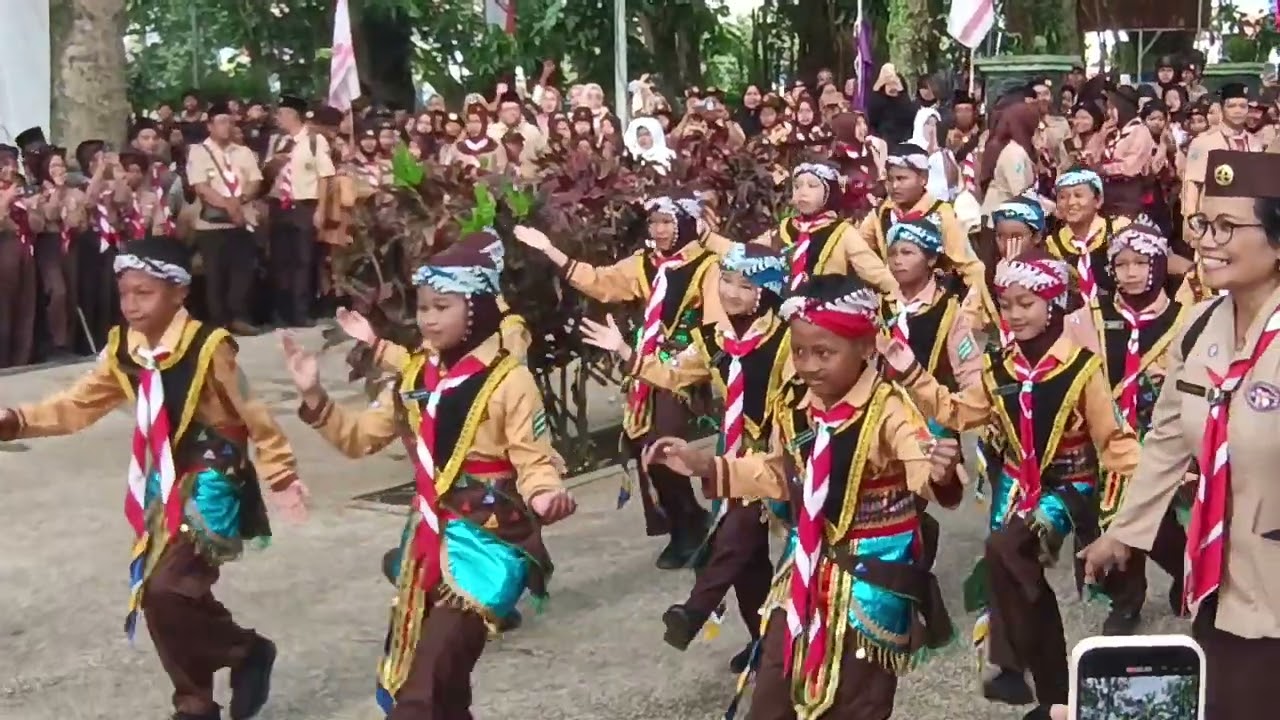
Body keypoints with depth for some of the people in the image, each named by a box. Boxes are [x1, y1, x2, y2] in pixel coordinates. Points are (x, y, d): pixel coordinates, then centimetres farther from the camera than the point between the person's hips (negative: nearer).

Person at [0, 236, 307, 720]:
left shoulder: (209, 347, -18)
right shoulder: (122, 349, 1)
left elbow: (253, 415, -12)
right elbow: (77, 406, 6)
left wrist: (280, 476, -8)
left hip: (213, 481, -7)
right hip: (164, 484, 7)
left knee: (166, 590, -19)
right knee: (163, 594, 11)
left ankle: (247, 651, 7)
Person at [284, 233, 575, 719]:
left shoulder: (508, 379, -12)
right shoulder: (416, 377, 9)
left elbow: (534, 461, -13)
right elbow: (361, 438, 16)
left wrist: (546, 495, -35)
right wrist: (314, 397, 2)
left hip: (488, 543, -7)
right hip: (428, 541, 7)